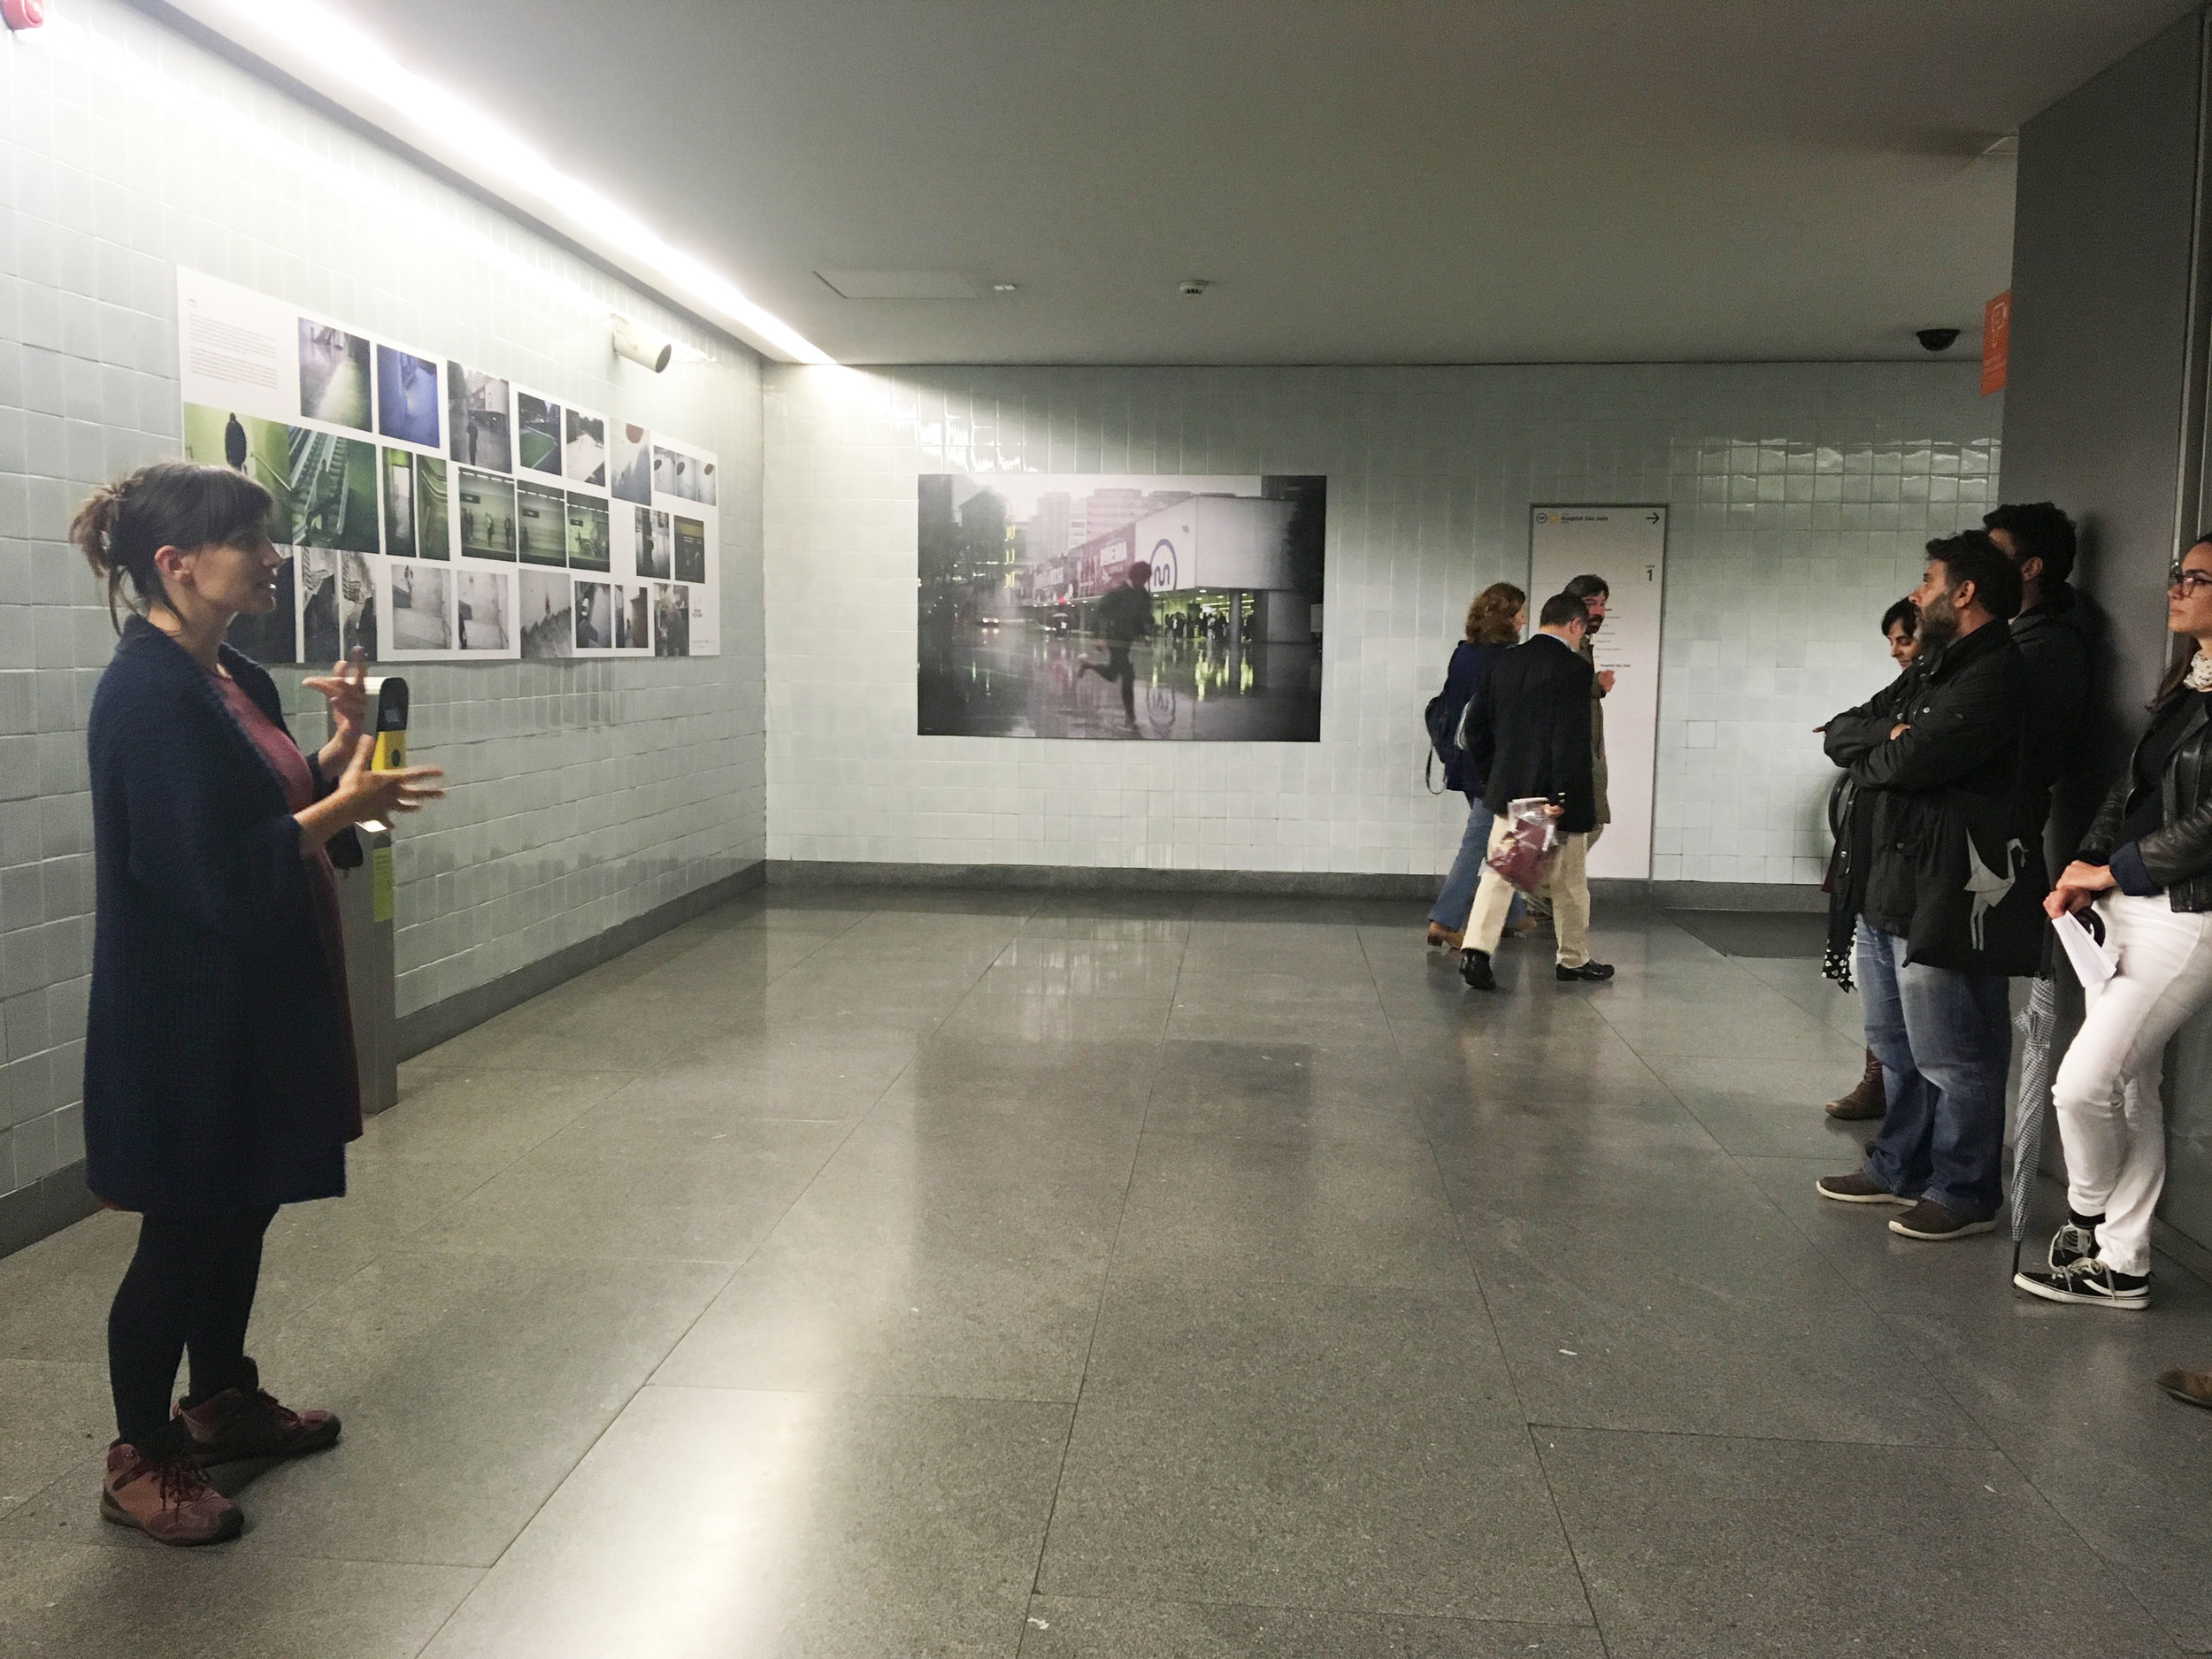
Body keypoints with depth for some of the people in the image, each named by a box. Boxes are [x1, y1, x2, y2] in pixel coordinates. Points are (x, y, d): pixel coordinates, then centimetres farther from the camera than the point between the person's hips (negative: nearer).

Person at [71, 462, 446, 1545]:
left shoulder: (233, 679, 8)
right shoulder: (147, 696, -21)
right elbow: (210, 871, -26)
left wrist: (340, 748, -1)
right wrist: (341, 807, -20)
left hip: (255, 995, 9)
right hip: (186, 1012, -9)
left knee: (243, 1204, 20)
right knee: (184, 1225, 3)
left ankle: (222, 1402, 38)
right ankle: (139, 1460, 21)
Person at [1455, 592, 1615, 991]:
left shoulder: (1503, 664, 6)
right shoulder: (1573, 668, -13)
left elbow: (1473, 729, 10)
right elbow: (1572, 739, -21)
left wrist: (1492, 779, 17)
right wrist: (1565, 796, -19)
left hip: (1508, 793, 5)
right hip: (1555, 796, -5)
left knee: (1498, 873, 8)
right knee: (1569, 883, 11)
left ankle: (1477, 950, -8)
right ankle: (1573, 960, 24)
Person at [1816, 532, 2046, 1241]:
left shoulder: (1996, 673, -13)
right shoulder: (1937, 669, 19)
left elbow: (1911, 762, -23)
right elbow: (1841, 734, 12)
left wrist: (1874, 752, -1)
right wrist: (1887, 735, -9)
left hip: (1948, 893, -10)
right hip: (1892, 881, 10)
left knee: (1953, 1057, 0)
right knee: (1898, 1047, 18)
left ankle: (1963, 1194, 10)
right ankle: (1898, 1167, 30)